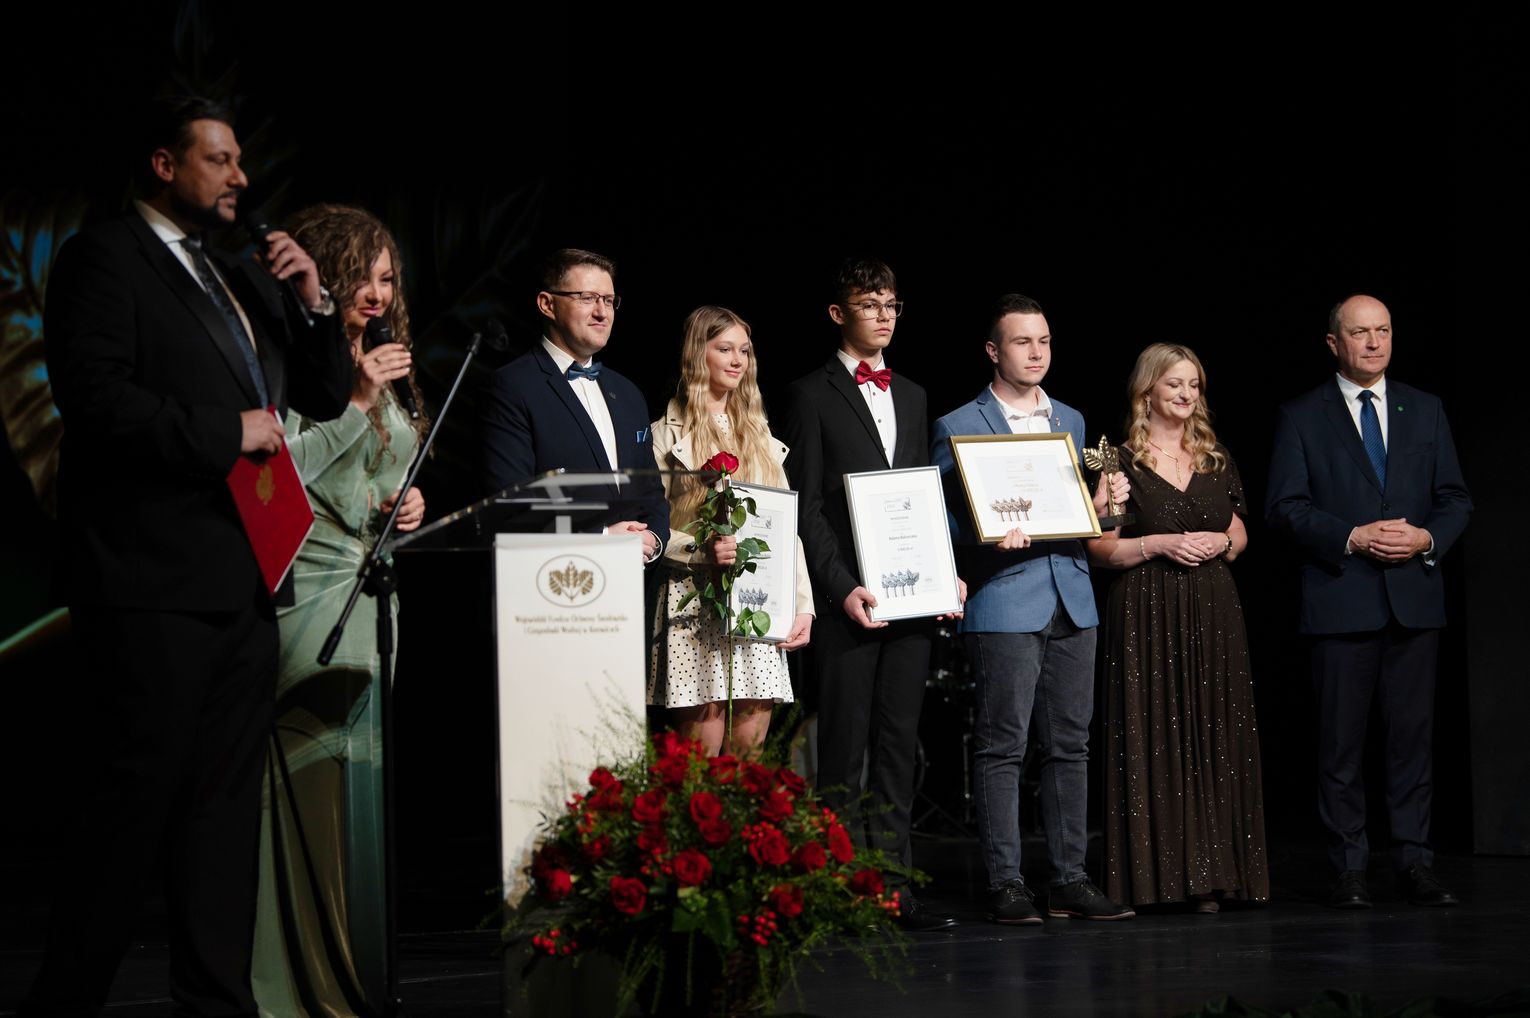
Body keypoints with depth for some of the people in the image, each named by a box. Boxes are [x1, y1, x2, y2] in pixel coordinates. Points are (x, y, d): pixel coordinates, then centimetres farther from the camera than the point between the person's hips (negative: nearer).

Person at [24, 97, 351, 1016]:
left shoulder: (244, 281, 21)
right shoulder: (104, 258, -3)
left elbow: (327, 396, 23)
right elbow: (95, 397, -15)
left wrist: (313, 302, 7)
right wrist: (228, 433, -12)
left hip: (244, 586, 8)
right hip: (155, 585, -8)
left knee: (227, 800, 9)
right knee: (137, 793, -6)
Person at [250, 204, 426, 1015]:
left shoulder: (378, 366, 19)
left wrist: (407, 502, 7)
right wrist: (356, 400, -18)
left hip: (370, 603, 8)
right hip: (312, 604, -8)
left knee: (358, 790, 8)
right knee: (318, 794, -10)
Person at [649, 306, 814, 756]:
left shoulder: (759, 434, 18)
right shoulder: (667, 435, 1)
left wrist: (803, 604, 7)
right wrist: (701, 551, -20)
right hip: (695, 603, -5)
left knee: (751, 745, 1)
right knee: (701, 751, -7)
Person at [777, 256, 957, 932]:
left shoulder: (912, 396, 19)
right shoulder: (812, 395, 0)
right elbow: (804, 507, -6)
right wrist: (842, 588, -14)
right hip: (847, 601, -6)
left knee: (898, 747, 7)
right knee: (844, 749, -3)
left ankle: (893, 889, 10)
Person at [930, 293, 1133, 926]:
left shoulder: (1071, 421, 18)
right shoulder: (958, 427, 1)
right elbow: (943, 524, -1)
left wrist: (1100, 504, 3)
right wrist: (989, 539, -19)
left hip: (1072, 600, 5)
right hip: (1004, 601, -5)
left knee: (1070, 744, 6)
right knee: (1002, 747, -5)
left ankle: (1069, 881, 11)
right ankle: (1005, 884, -1)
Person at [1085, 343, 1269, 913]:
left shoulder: (1216, 460, 13)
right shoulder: (1122, 461, -1)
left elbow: (1239, 535, 19)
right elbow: (1099, 547, -3)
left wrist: (1221, 543, -2)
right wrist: (1160, 545, -15)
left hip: (1212, 612, 4)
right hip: (1146, 614, -4)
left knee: (1212, 738, 0)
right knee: (1152, 739, -5)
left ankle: (1207, 875, 3)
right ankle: (1153, 874, -1)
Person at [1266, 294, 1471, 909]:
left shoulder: (1425, 412, 13)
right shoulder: (1302, 417, 4)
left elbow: (1456, 500, 12)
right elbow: (1284, 508, -2)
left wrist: (1428, 537, -8)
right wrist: (1352, 538, -14)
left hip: (1415, 599, 2)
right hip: (1340, 599, -2)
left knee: (1413, 735, 2)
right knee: (1341, 741, 0)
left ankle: (1415, 864, 7)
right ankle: (1350, 870, 5)